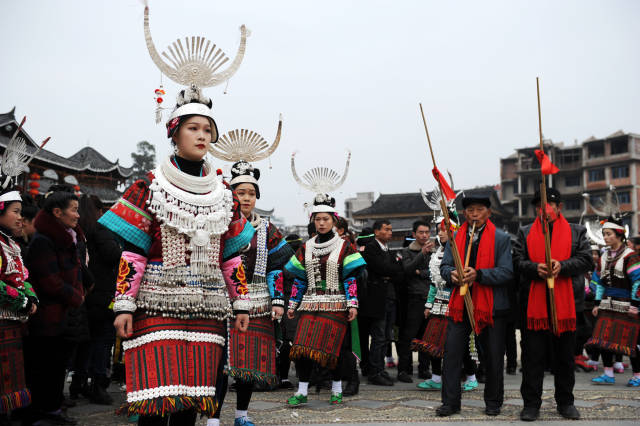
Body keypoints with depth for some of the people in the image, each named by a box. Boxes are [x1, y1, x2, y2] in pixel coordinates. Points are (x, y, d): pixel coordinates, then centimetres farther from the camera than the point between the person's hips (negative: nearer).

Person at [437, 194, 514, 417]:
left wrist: (478, 275, -22)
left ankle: (493, 402, 23)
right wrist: (452, 274, -14)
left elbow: (507, 272, -9)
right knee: (451, 353, -1)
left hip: (491, 306, -2)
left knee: (493, 357, 7)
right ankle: (450, 402, 10)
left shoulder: (501, 238, -1)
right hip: (460, 304, 3)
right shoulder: (455, 237, 10)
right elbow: (444, 266, 10)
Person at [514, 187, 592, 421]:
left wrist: (562, 265, -16)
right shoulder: (525, 233, 12)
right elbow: (518, 261, 2)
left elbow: (585, 260, 0)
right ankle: (531, 404, 10)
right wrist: (535, 268, -18)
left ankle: (565, 402, 23)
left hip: (566, 303, 0)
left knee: (565, 356, 9)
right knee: (532, 355, 1)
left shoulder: (577, 232, 10)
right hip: (534, 303, 0)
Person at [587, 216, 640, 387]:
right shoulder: (604, 256, 13)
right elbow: (599, 281, 17)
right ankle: (608, 374, 9)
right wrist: (597, 303, 11)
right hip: (607, 305, 6)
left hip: (625, 306, -6)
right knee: (603, 338, 0)